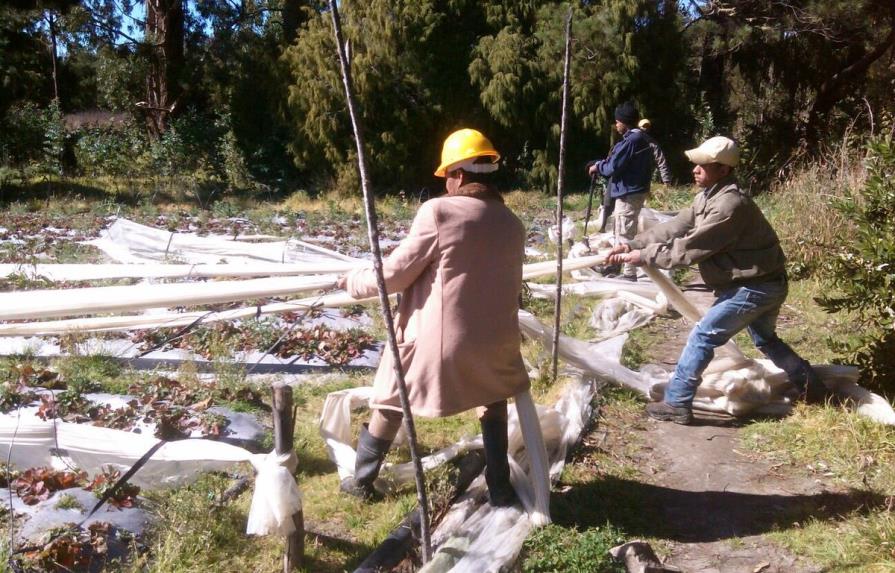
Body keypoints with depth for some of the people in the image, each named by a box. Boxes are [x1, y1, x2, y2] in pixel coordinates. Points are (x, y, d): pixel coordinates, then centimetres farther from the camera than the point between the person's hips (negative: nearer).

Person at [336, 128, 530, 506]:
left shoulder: (438, 212, -14)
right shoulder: (511, 224, 2)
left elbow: (395, 273, -12)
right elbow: (510, 287, 11)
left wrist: (353, 281, 6)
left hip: (435, 341, -3)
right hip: (493, 340, 4)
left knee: (390, 405, 19)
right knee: (494, 401, 30)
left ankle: (361, 481, 34)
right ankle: (500, 489, 28)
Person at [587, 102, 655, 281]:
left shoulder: (630, 141, -19)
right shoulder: (640, 139, 13)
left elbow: (613, 167, -20)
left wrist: (598, 167, -2)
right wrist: (602, 164, 9)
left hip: (628, 193, -10)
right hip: (635, 190, 10)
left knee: (625, 234, -5)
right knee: (623, 232, 19)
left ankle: (629, 274, -2)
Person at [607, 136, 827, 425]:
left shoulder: (730, 204, -27)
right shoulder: (709, 195, 5)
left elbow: (690, 248, -27)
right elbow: (675, 227, 3)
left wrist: (643, 256, -20)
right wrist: (633, 244, -6)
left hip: (755, 287, -11)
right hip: (762, 283, 11)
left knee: (702, 337, -8)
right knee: (765, 339, 28)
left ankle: (676, 404, -2)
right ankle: (811, 386, 39)